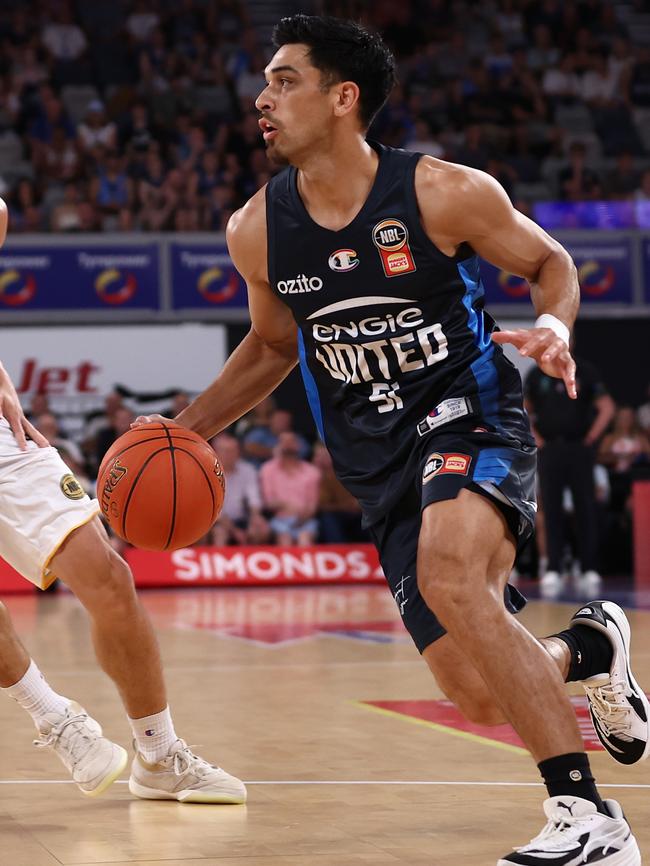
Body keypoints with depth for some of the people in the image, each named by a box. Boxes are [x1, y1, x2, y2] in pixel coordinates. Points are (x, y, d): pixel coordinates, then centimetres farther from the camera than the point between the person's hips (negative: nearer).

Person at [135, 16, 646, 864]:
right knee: (482, 698, -1)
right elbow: (273, 344, 18)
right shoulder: (257, 230, 0)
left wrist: (554, 328, -19)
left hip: (470, 418, -5)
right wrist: (183, 431, 8)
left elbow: (550, 262, 3)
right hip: (379, 466, 5)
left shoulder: (445, 193, -13)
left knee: (452, 580, -36)